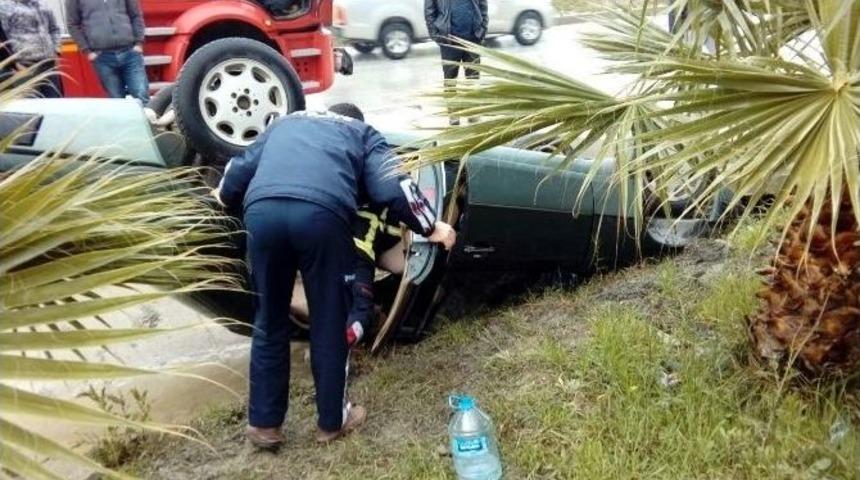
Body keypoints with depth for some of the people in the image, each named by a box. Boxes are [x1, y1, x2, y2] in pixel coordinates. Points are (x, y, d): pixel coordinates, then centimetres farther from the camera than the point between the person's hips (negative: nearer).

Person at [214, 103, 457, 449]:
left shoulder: (285, 122, 39)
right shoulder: (363, 133, 29)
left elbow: (242, 167, 36)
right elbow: (390, 189, 13)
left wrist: (226, 196, 57)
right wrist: (431, 227, 22)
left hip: (262, 210, 3)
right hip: (321, 213, -3)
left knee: (269, 323, 18)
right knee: (329, 325, 13)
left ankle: (264, 423, 26)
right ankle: (332, 421, 26)